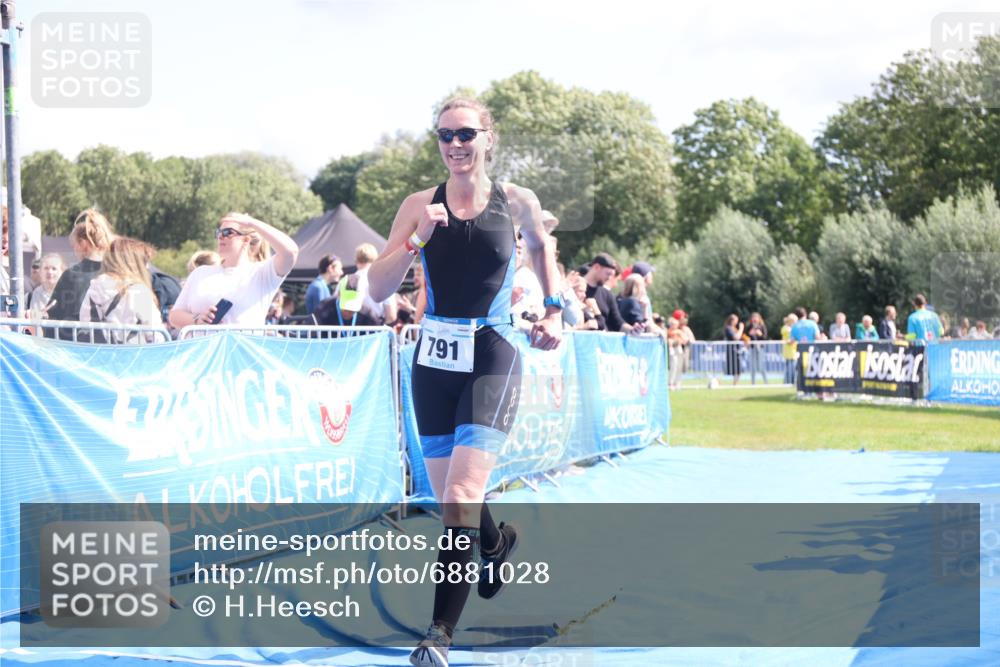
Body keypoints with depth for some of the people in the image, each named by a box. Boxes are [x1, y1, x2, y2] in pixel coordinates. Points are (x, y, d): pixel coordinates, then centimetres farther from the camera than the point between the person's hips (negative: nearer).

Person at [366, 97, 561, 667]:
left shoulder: (516, 203, -1)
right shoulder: (420, 206, 0)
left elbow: (542, 245, 22)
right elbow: (378, 289, -5)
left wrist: (554, 310, 15)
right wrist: (418, 237, -18)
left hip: (492, 360, -3)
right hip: (434, 361, 3)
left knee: (462, 495, -18)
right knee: (451, 501, 14)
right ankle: (497, 543, 49)